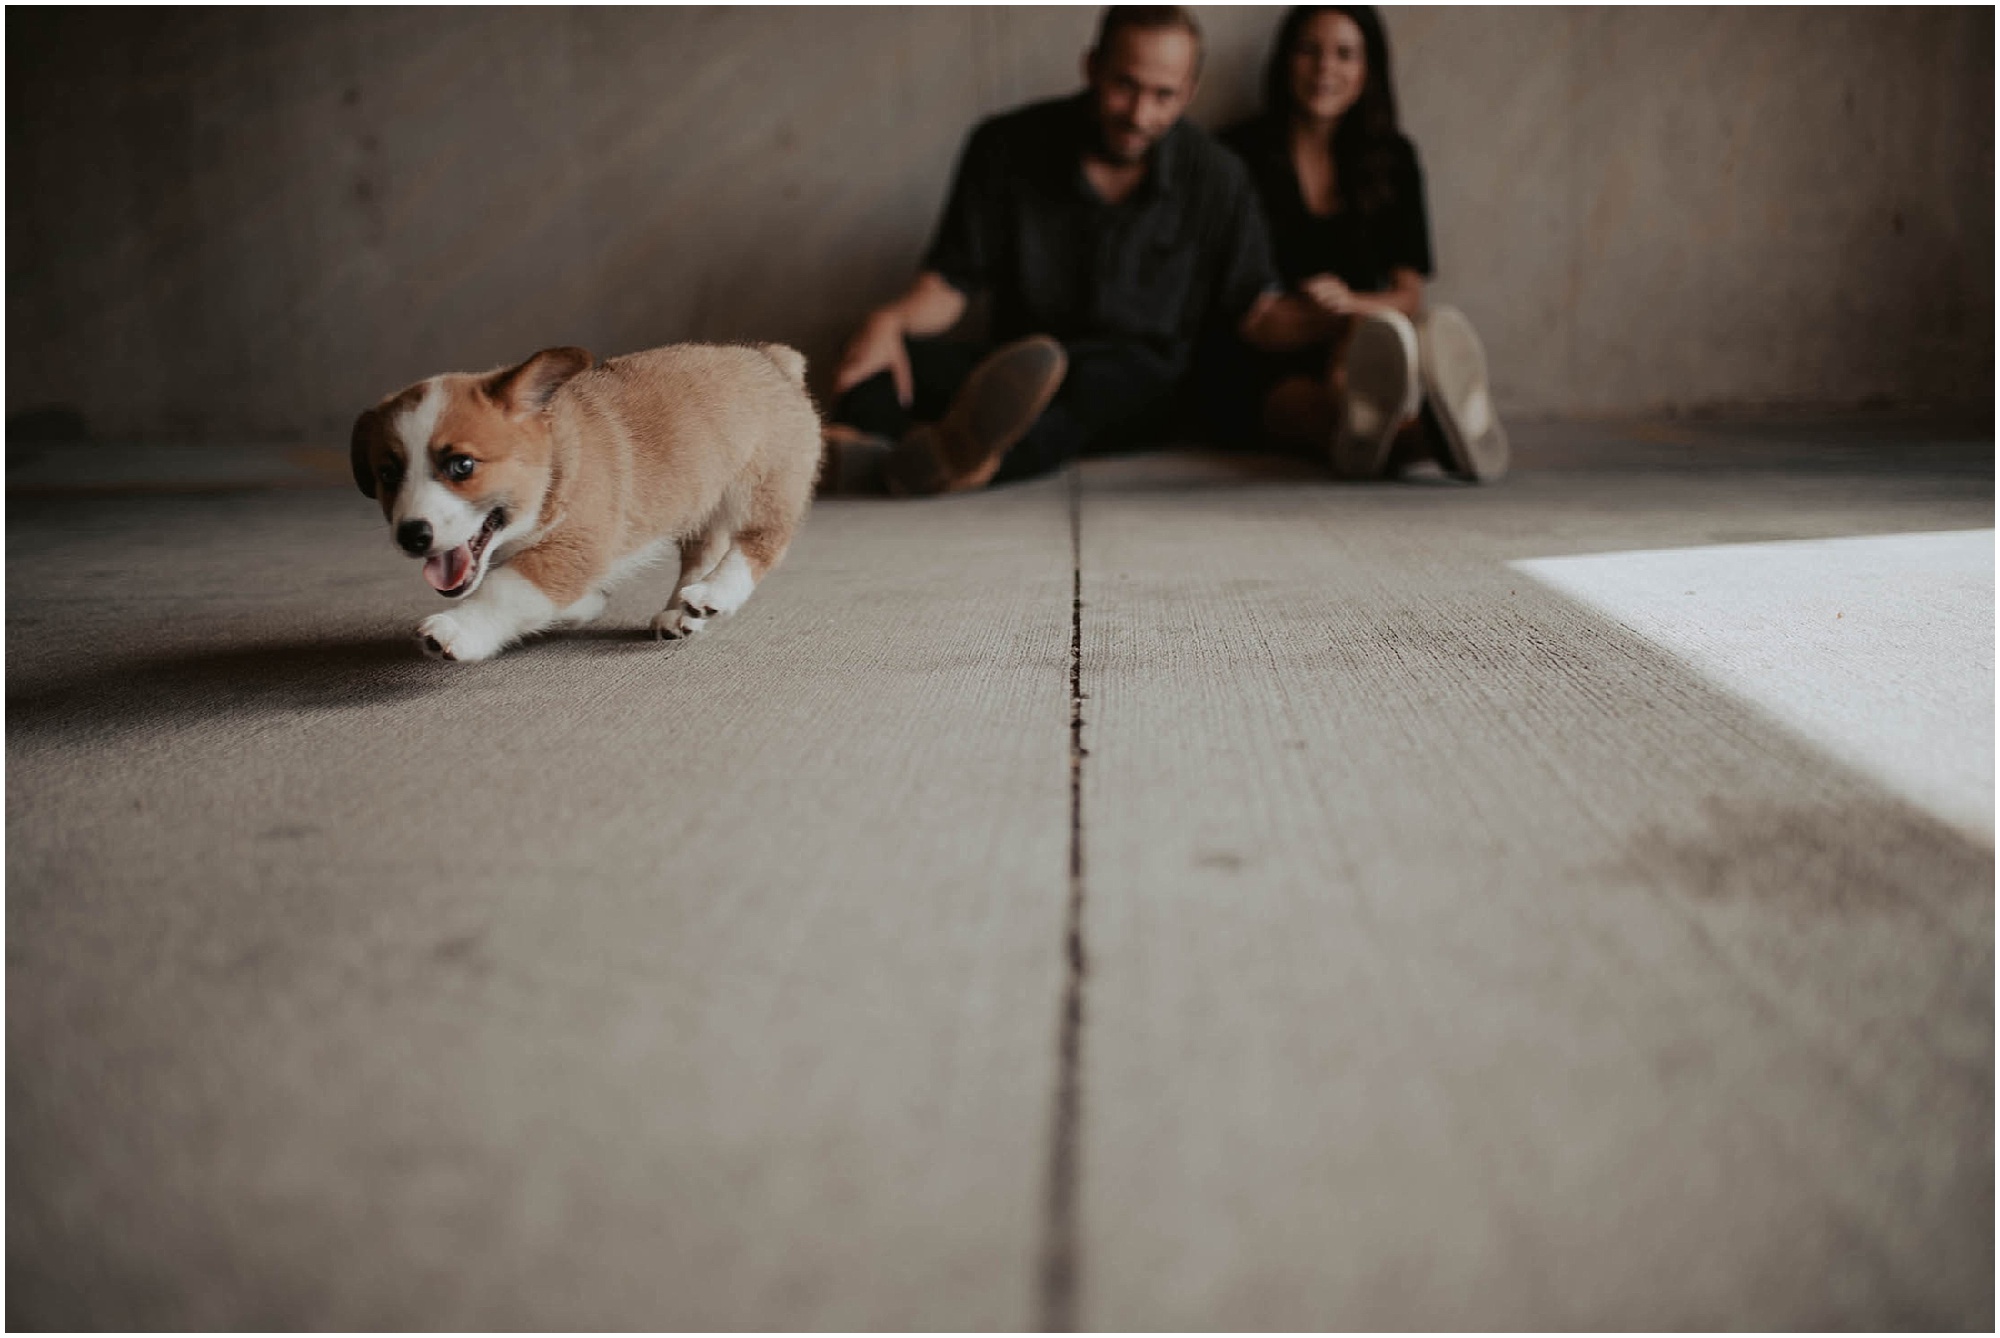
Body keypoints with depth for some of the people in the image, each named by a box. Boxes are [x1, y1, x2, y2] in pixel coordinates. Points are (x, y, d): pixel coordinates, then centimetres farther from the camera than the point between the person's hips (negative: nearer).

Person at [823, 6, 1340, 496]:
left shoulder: (1215, 177, 1)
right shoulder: (1007, 147, -1)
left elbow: (1256, 313, 3)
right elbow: (950, 280, 0)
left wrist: (1328, 315, -19)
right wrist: (891, 319, -23)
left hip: (1138, 389, -1)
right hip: (1015, 372, 2)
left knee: (1097, 373, -39)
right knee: (889, 355, -26)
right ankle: (864, 447, -61)